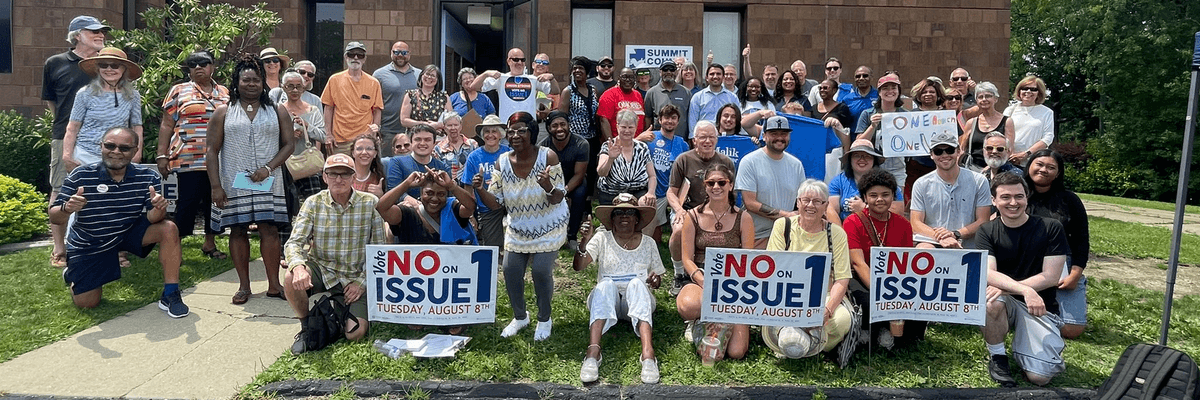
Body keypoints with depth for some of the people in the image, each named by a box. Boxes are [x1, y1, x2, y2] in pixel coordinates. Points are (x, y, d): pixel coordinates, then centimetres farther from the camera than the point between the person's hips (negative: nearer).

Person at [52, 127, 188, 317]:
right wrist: (67, 209, -41)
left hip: (130, 232, 1)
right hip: (89, 244, -1)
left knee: (169, 229, -26)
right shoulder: (80, 176, -19)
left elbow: (152, 219, -18)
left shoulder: (148, 177, -14)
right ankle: (72, 274, 38)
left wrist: (158, 210, -42)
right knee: (86, 303, 0)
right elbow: (54, 218, -17)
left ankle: (170, 295, -17)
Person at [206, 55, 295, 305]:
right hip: (234, 184, 0)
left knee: (270, 229, -5)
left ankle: (274, 285, 2)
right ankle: (244, 286, 13)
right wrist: (215, 186, -5)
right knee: (238, 230, 4)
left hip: (267, 183, 0)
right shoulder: (224, 113, 8)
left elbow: (288, 144, 5)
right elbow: (212, 150, 4)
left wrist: (268, 168, -11)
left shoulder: (277, 111, 9)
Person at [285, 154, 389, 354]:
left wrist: (362, 281, -10)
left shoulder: (370, 203, -7)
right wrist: (298, 266, -34)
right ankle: (306, 326, -1)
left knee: (355, 334, -15)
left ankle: (342, 312, 24)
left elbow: (379, 249, -4)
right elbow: (295, 242, -11)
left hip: (355, 277, -1)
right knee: (292, 279, -32)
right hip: (322, 269, 1)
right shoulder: (313, 203, -4)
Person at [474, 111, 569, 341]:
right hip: (518, 229, 4)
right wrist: (480, 190, -26)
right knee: (510, 271, 0)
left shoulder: (548, 157, -19)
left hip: (548, 227, -3)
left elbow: (558, 199, -19)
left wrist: (548, 187, -40)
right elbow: (496, 203, -7)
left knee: (541, 271, -13)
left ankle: (544, 319, 15)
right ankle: (520, 317, 29)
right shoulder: (503, 162, -9)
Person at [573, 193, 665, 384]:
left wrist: (656, 281, -9)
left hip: (638, 300, 1)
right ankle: (593, 352, -51)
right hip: (607, 302, -1)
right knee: (606, 283, -33)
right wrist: (585, 242, -24)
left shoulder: (648, 243, 13)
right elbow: (578, 267, -6)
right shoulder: (602, 238, 7)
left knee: (637, 282, -32)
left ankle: (648, 353, -51)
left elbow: (657, 278, 16)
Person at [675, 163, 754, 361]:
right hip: (700, 278, 0)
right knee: (688, 306, -40)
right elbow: (687, 259, -1)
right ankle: (699, 323, 0)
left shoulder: (743, 218, 3)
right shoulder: (693, 216, 3)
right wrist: (705, 284, -18)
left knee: (736, 353, -14)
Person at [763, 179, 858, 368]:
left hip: (825, 295, 1)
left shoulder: (836, 233, 1)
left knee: (842, 320, -32)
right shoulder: (783, 226, 1)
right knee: (772, 323, -32)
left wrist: (827, 310, -24)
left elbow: (842, 280, -5)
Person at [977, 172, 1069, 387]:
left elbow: (1050, 277, -11)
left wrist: (1006, 288, -21)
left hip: (1040, 307, -1)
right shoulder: (987, 231, -2)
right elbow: (988, 274, -17)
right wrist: (1025, 290, -34)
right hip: (1006, 304, 1)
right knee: (991, 301, -37)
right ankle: (998, 358, -10)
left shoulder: (1051, 228, -5)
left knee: (1039, 377, -18)